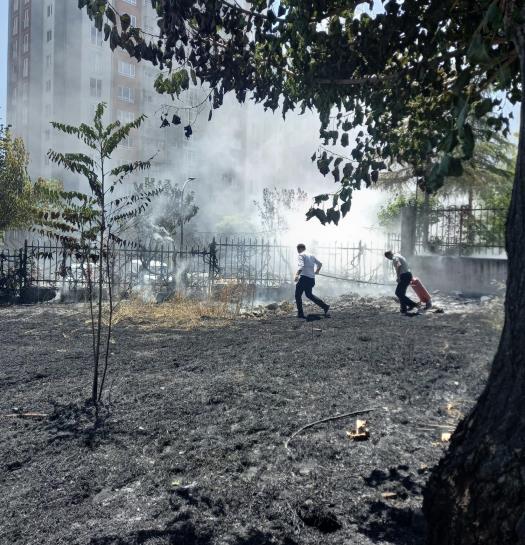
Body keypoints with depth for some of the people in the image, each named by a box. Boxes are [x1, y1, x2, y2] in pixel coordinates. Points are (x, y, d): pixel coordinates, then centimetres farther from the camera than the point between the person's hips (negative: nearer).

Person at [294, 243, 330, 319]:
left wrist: (297, 274, -32)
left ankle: (300, 314, 0)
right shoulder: (311, 256, 18)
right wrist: (317, 271, 42)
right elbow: (320, 264, 25)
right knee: (309, 294, 22)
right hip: (312, 278, 8)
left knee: (298, 295, 3)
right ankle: (325, 306, 14)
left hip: (304, 277, -8)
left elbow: (301, 266, -22)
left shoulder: (301, 255, -5)